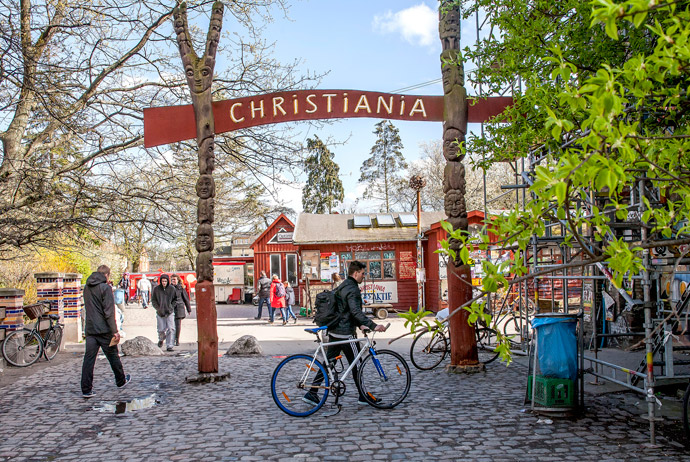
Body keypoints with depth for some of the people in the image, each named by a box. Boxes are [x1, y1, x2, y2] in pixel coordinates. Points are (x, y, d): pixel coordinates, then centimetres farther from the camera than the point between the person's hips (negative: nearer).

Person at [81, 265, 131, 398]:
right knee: (113, 356, 11)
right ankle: (121, 381, 27)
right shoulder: (105, 287, -12)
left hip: (90, 329, 5)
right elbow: (109, 312, -17)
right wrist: (115, 331, -15)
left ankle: (86, 390, -1)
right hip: (104, 330, -5)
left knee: (88, 359, 3)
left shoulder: (87, 288, 10)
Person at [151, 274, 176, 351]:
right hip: (160, 313, 0)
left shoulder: (171, 289, -1)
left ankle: (169, 346, -3)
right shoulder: (156, 289, -1)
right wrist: (158, 309, -6)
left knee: (171, 329, -10)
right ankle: (161, 339, 40)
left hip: (170, 313, 0)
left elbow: (175, 298, 12)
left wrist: (172, 307, -1)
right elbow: (153, 300, 5)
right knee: (161, 330, 7)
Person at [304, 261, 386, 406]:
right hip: (346, 333, -10)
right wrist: (373, 326, -32)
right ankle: (363, 397, 14)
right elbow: (356, 312, -28)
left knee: (328, 363, 11)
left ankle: (311, 394, 11)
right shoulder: (352, 289, -16)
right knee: (357, 364, 3)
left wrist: (360, 325, 22)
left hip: (334, 331, 10)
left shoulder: (343, 286, 16)